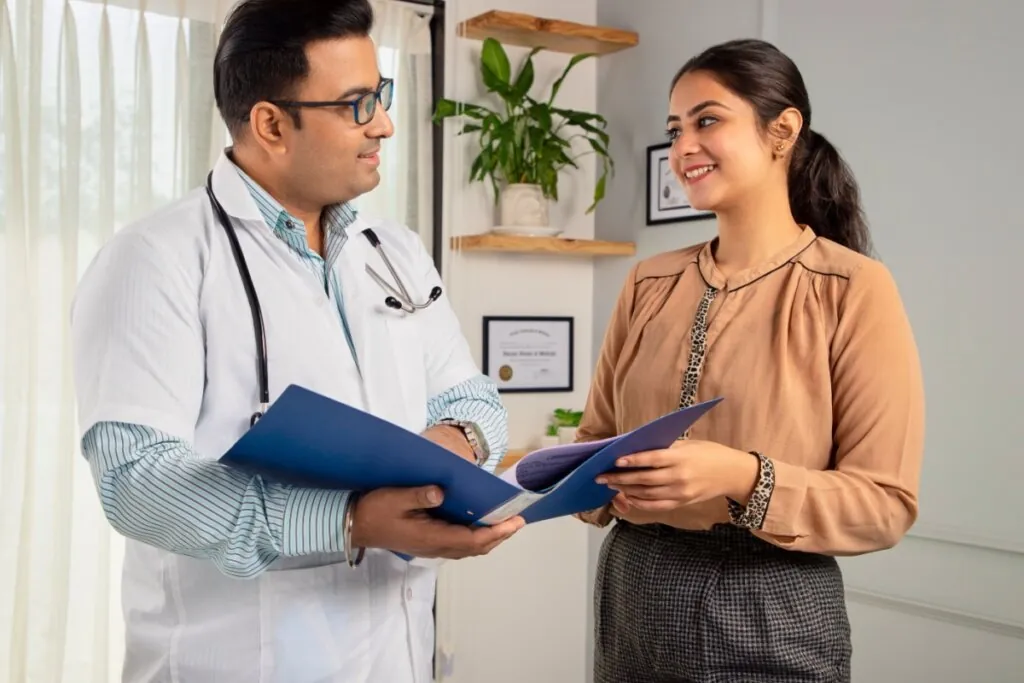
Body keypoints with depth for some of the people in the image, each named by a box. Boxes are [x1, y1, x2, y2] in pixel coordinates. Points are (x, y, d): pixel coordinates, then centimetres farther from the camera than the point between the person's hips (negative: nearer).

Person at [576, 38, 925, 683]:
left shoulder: (855, 289, -10)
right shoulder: (649, 284, 4)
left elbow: (886, 503, -12)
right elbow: (598, 437, 11)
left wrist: (744, 479, -26)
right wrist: (592, 478, -11)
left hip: (769, 615, -4)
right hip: (633, 594, 5)